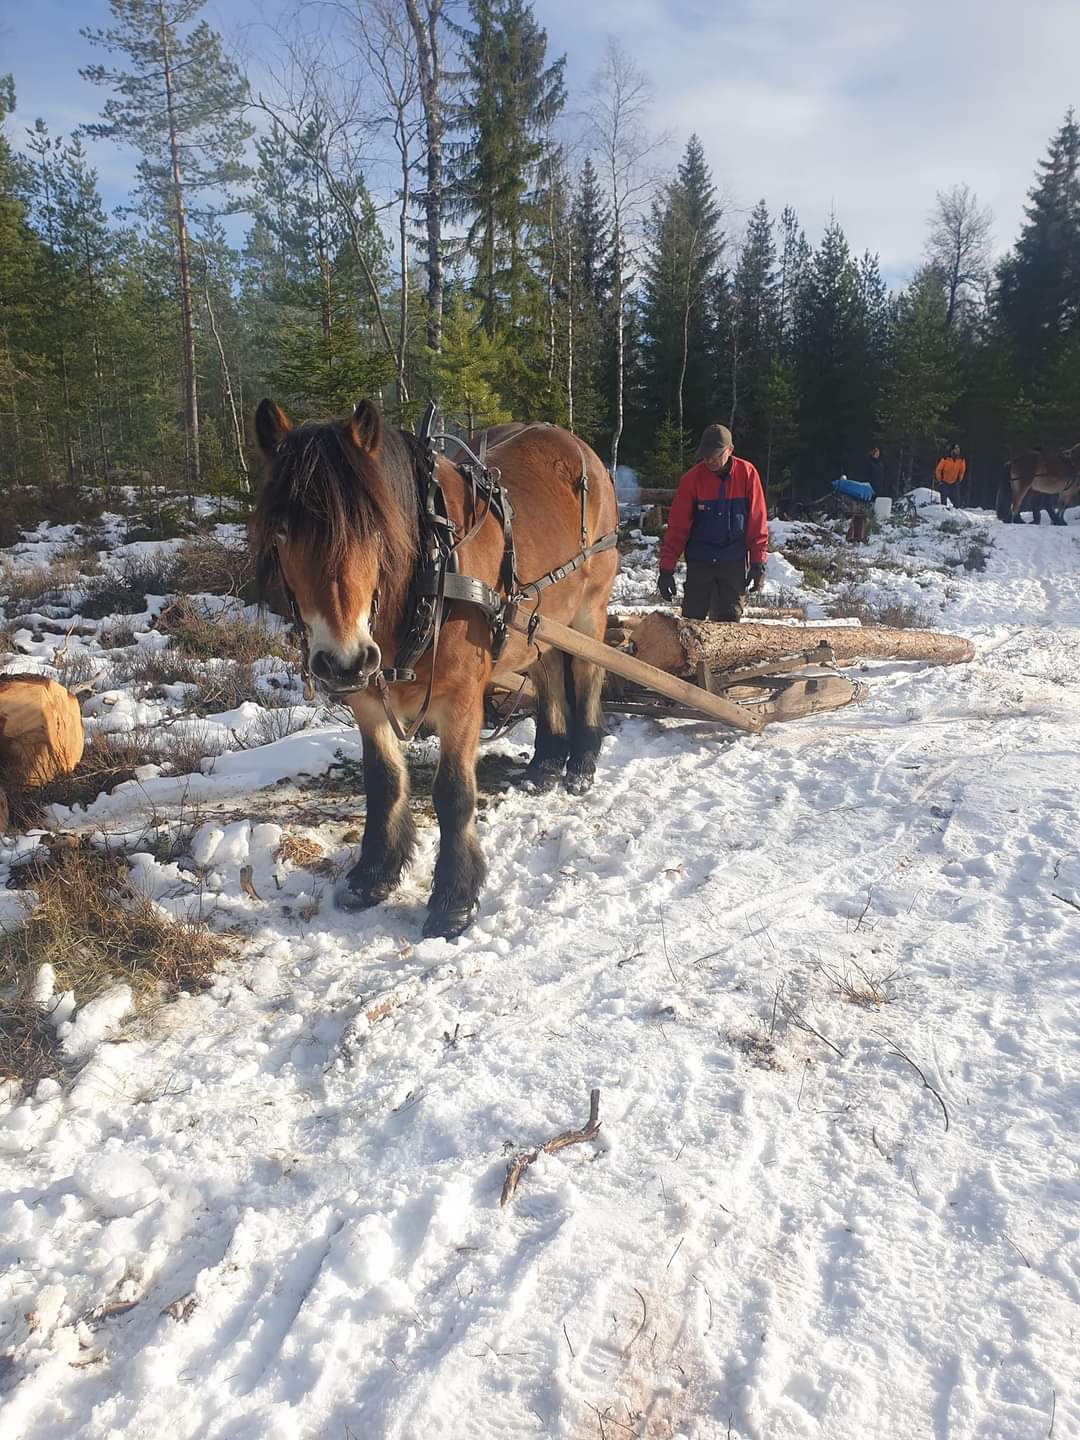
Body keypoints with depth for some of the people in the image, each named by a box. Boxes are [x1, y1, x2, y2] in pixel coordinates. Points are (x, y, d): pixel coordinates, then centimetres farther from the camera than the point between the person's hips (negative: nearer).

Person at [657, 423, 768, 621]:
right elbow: (677, 526, -7)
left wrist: (758, 563, -4)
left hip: (734, 564, 1)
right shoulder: (692, 478, -8)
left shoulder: (747, 474, -5)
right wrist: (666, 568, -11)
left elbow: (757, 522, -1)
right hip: (699, 563, -1)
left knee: (729, 621, 4)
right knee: (692, 621, -1)